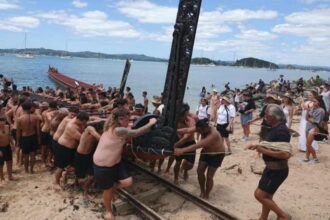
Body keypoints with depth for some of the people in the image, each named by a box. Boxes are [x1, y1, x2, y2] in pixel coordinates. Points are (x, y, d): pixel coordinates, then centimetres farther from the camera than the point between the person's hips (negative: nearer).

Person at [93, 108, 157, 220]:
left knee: (128, 182, -2)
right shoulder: (117, 130, -30)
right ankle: (108, 210, 38)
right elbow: (136, 133, -25)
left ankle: (111, 187, 27)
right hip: (102, 165, -9)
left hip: (115, 162, 9)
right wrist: (151, 123, -13)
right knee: (108, 190, 11)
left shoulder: (115, 127, 1)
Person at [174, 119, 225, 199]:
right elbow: (187, 130, -29)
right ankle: (202, 192, 23)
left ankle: (206, 195, 18)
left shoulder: (213, 134, -41)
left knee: (209, 176, -4)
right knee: (200, 171, 3)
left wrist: (182, 150, -55)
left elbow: (198, 145, -49)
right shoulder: (202, 128, -21)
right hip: (206, 152, 6)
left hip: (217, 155, -6)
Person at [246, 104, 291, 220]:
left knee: (259, 194, -2)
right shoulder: (275, 128, 5)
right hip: (271, 168, 10)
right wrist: (257, 146, 5)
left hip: (277, 170, -10)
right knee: (266, 196, 20)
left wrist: (263, 151, -26)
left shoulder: (281, 130, -25)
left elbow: (286, 154, -33)